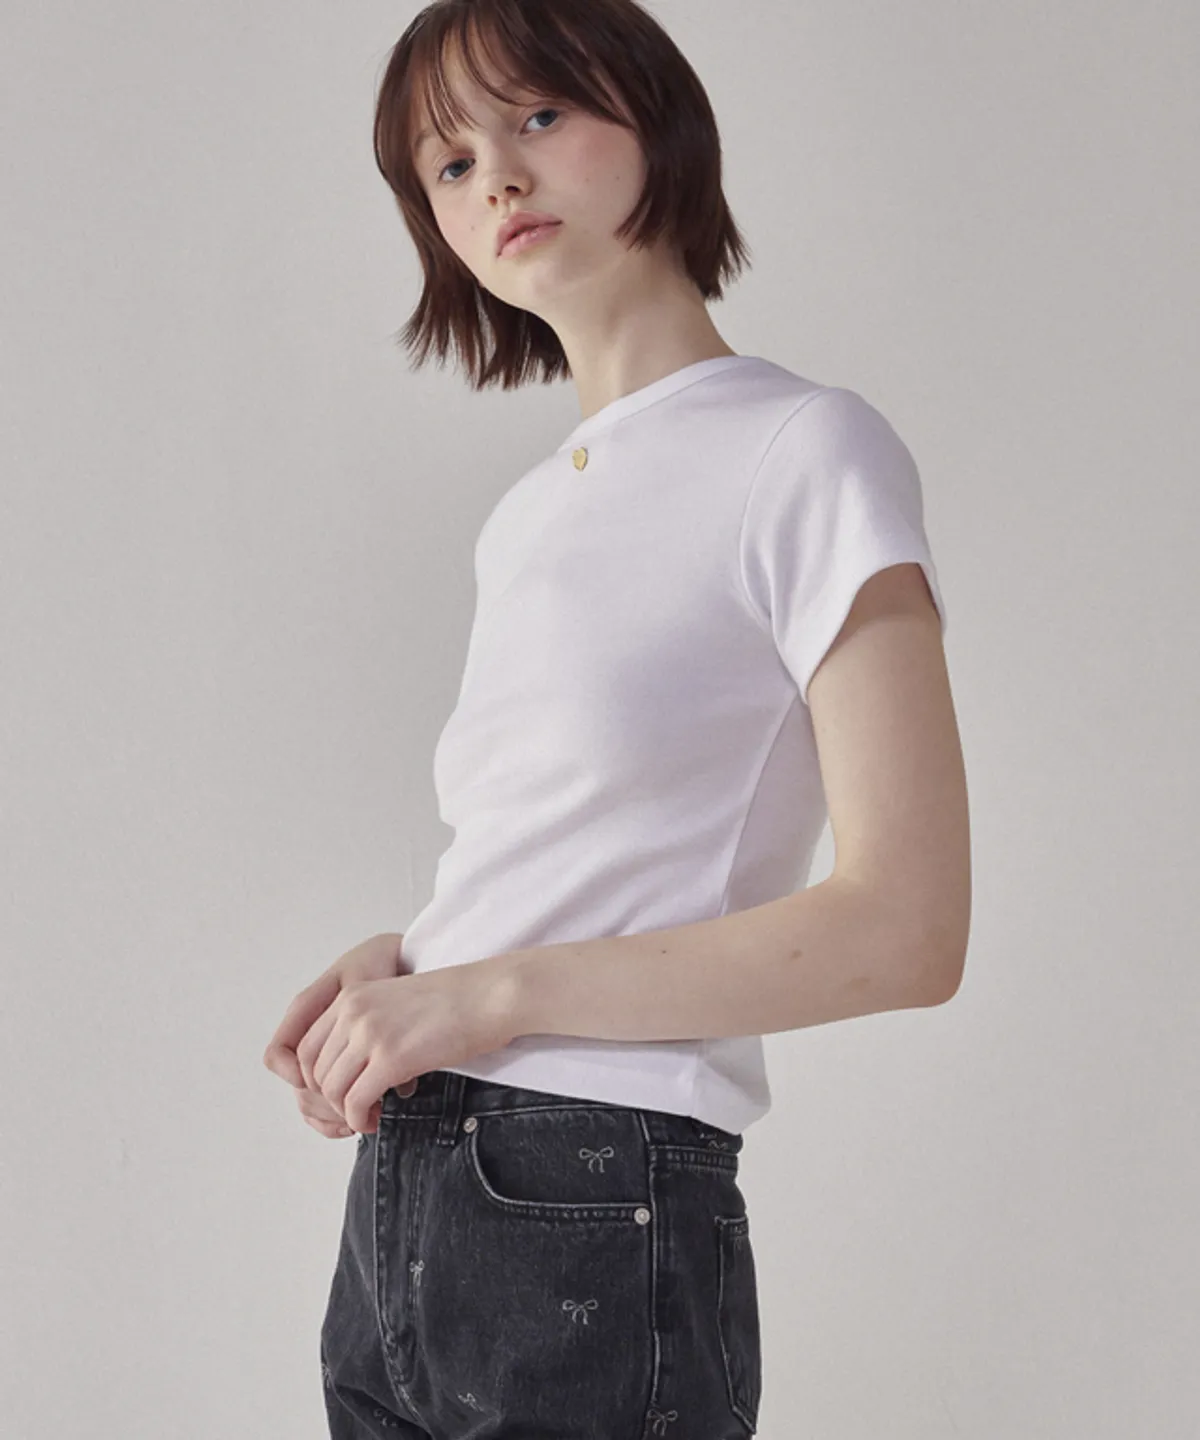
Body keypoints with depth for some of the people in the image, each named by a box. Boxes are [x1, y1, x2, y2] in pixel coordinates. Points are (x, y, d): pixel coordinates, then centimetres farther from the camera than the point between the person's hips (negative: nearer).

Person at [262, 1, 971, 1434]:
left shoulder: (808, 451, -7)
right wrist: (402, 960, 1)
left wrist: (485, 991, -14)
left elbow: (903, 930, -15)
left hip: (594, 1221, -6)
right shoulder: (527, 511, 15)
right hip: (397, 1205, 7)